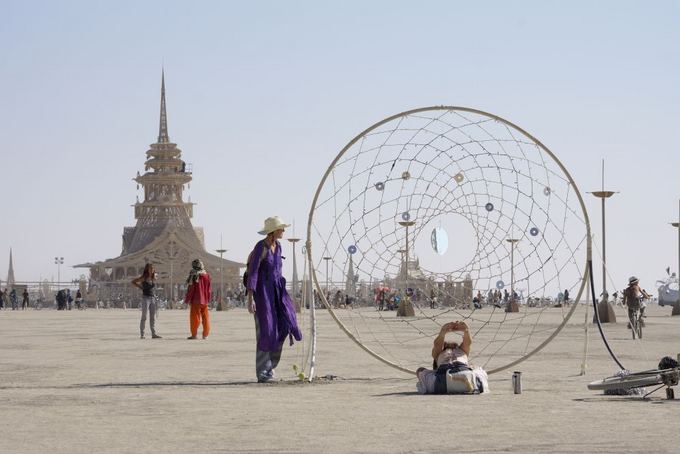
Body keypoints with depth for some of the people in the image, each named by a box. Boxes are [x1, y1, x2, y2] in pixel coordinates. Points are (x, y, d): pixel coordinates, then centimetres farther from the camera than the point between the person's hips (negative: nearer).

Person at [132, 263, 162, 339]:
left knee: (153, 317, 4)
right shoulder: (144, 278, -4)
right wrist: (140, 287, -3)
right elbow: (133, 282, 1)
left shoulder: (154, 278, 10)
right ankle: (141, 334, -3)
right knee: (144, 316, -5)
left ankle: (153, 334, 6)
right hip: (146, 297, -5)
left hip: (153, 298, 5)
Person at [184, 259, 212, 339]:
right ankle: (205, 335, 12)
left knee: (194, 317, 1)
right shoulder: (206, 275, 5)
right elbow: (209, 289, 9)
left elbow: (191, 289, -11)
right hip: (204, 300, 5)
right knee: (205, 317, 10)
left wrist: (187, 300, -5)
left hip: (196, 300, -5)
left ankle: (194, 334, 1)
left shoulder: (194, 276, -12)